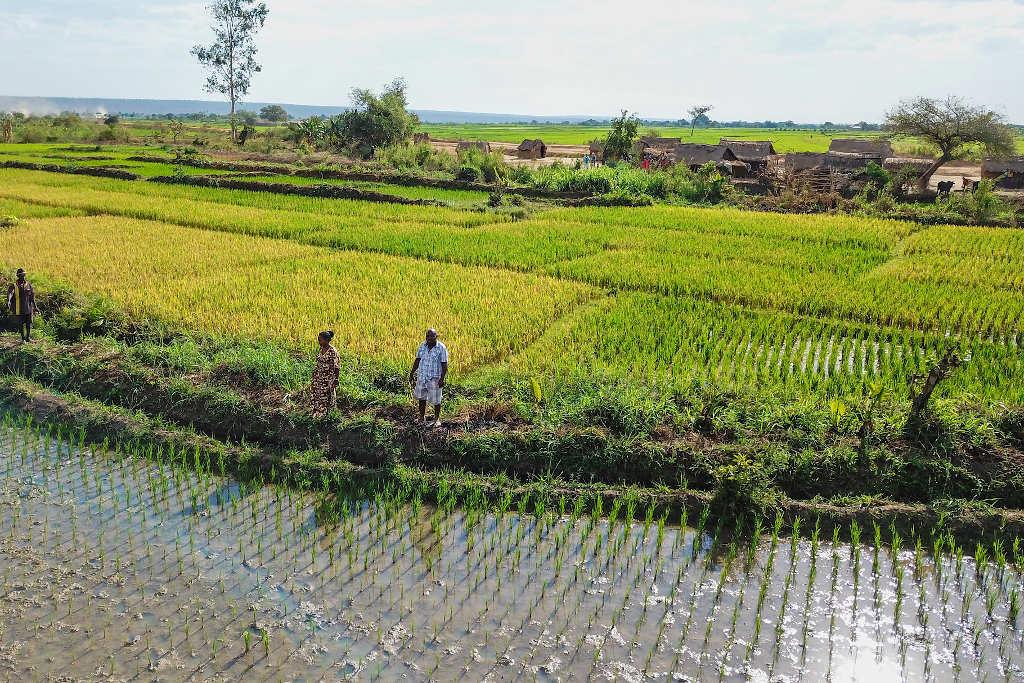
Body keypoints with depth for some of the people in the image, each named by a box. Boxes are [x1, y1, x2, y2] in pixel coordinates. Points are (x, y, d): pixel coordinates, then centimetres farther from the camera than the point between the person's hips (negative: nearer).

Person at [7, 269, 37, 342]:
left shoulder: (28, 285, 7)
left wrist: (35, 307, 12)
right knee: (21, 324, 4)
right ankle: (23, 338, 14)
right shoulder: (14, 286, -2)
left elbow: (32, 297, 12)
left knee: (29, 323, 2)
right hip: (19, 309, -2)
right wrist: (8, 301, -40)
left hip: (28, 308, 2)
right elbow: (10, 293, -20)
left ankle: (28, 337, 15)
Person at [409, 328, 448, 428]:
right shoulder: (422, 346, 4)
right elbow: (417, 360, 12)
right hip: (421, 376, 5)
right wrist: (412, 373, 12)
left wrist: (442, 379, -17)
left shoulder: (441, 348, -11)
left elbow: (444, 365, -11)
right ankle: (422, 418, 27)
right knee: (421, 398, 13)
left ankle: (437, 419, 19)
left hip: (434, 378, -5)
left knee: (435, 400, 3)